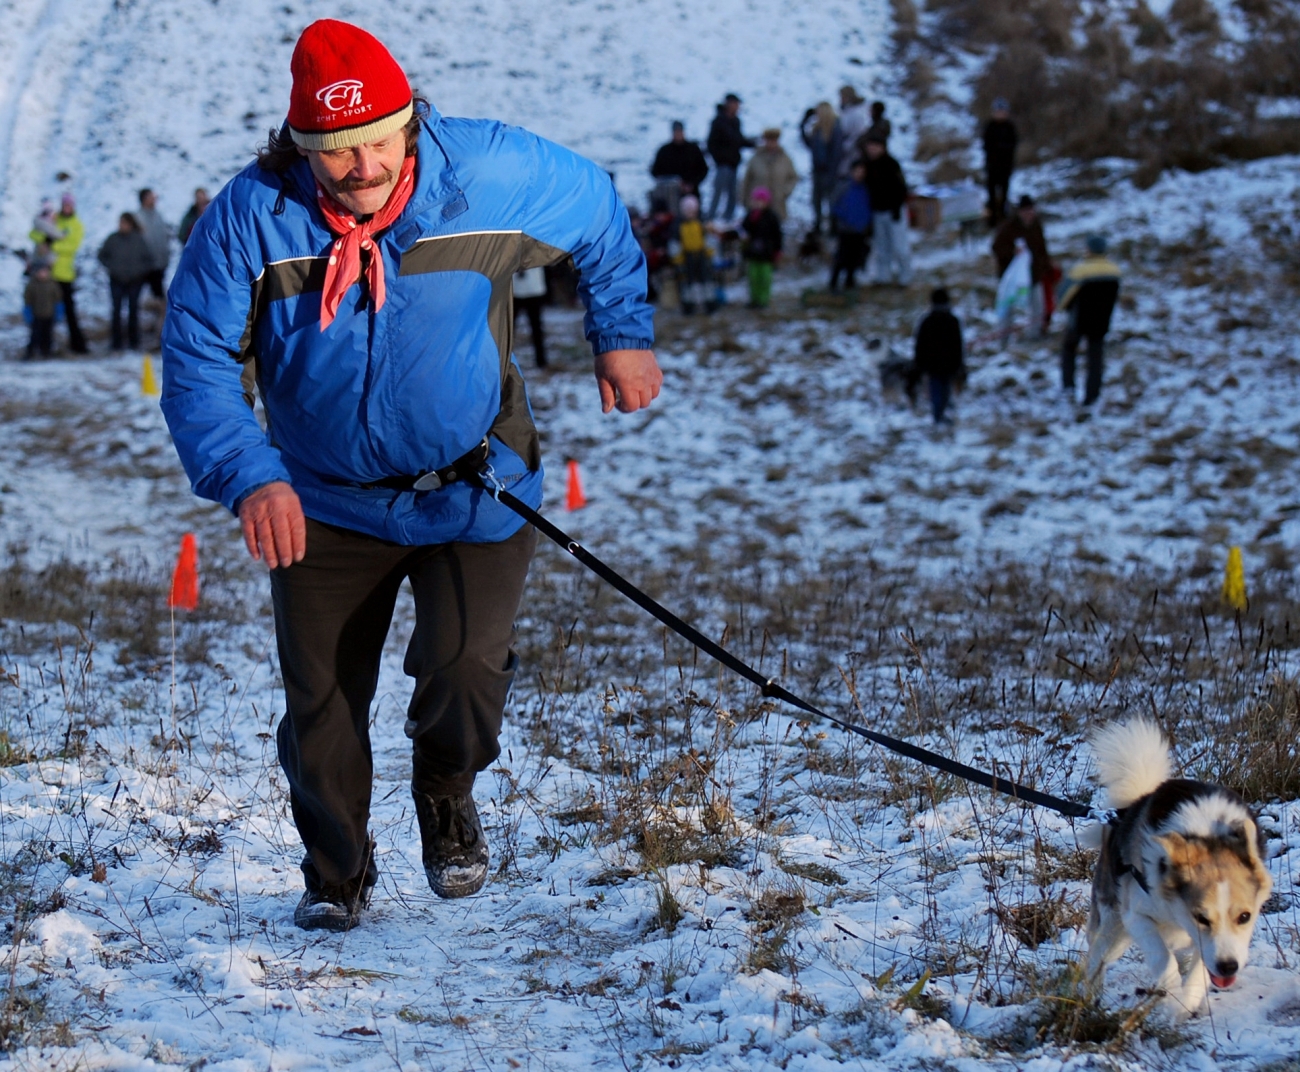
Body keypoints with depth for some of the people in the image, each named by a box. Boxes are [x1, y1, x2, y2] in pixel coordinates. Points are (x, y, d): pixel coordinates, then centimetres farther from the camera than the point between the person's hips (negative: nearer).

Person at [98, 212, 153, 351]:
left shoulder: (139, 240, -6)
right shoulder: (113, 239, -4)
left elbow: (151, 260, 0)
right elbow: (102, 256, 9)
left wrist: (140, 270, -7)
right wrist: (112, 267, -1)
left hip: (134, 281, -1)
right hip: (117, 281, 1)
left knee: (133, 310, 5)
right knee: (117, 310, -1)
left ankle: (134, 341, 14)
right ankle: (116, 342, 3)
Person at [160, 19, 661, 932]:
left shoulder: (491, 174, -15)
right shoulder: (252, 217, -17)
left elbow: (599, 213, 5)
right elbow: (199, 360, -16)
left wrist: (622, 333, 10)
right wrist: (249, 477, -30)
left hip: (475, 489, -1)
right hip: (328, 503, 1)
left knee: (465, 666, -18)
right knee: (320, 703, 2)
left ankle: (447, 794, 18)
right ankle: (337, 876, 29)